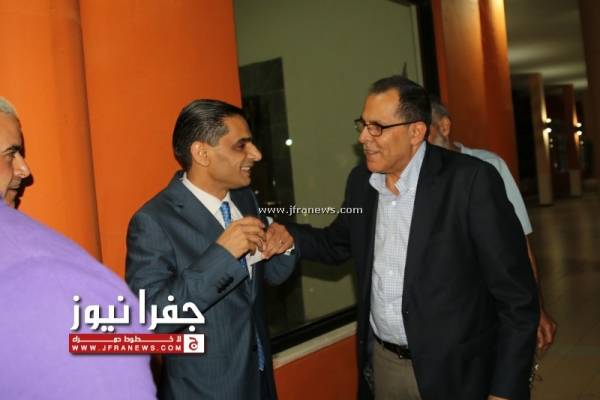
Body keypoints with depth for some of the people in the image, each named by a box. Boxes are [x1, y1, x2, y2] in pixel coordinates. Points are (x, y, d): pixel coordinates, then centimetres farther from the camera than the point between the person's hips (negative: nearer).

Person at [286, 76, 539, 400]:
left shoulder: (471, 180, -18)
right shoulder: (361, 181, 0)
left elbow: (517, 296, -15)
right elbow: (337, 244, 15)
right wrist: (289, 236, -5)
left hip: (454, 372, -5)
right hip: (382, 362, 5)